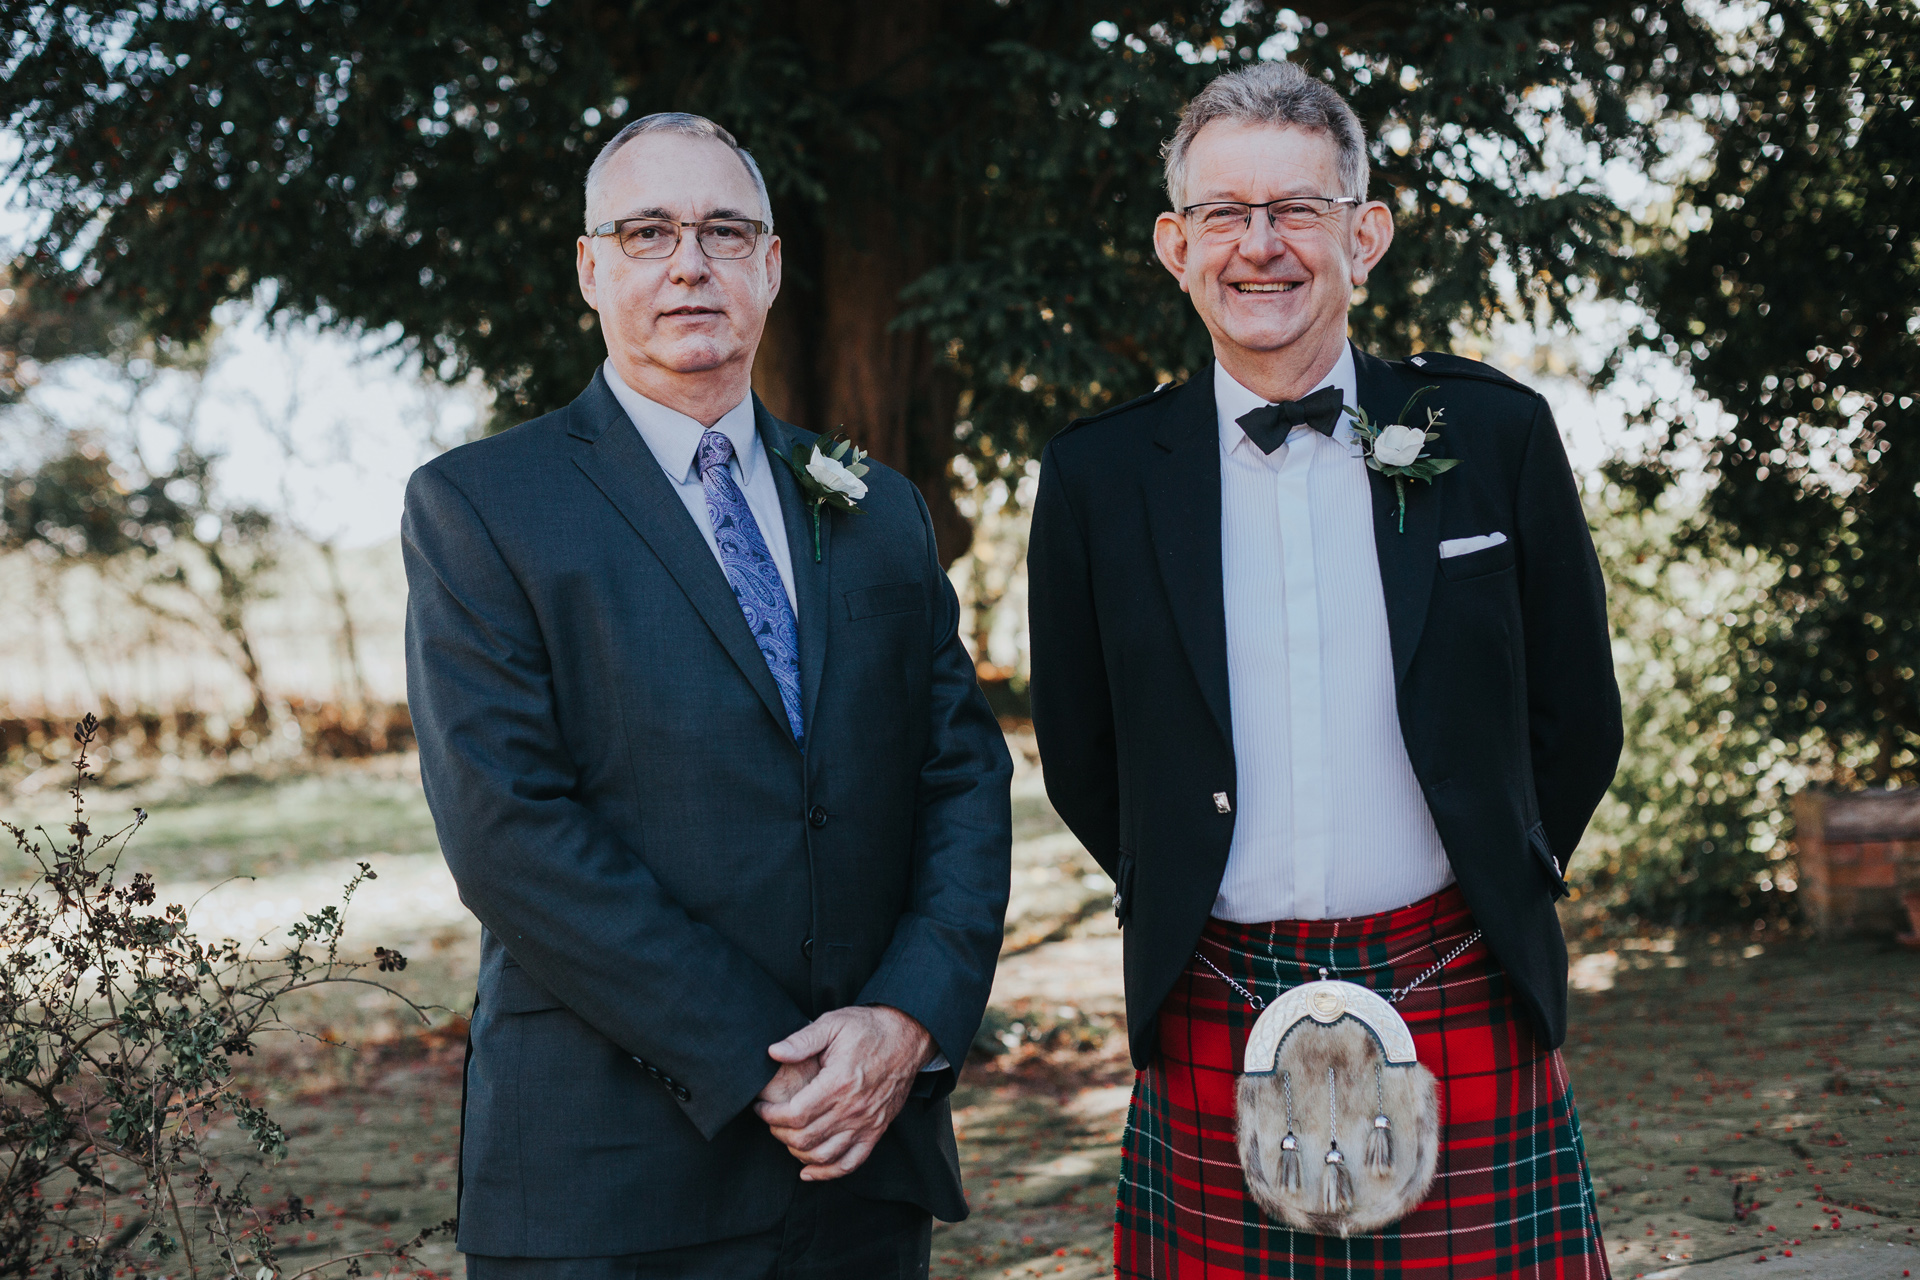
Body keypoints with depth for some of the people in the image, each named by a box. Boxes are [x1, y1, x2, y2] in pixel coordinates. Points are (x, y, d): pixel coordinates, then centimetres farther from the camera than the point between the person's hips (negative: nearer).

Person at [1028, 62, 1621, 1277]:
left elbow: (1578, 721, 9)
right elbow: (1081, 762, 11)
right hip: (1214, 1031, 0)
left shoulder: (1493, 432, 1)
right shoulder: (1097, 475, 1)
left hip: (1468, 1022, 0)